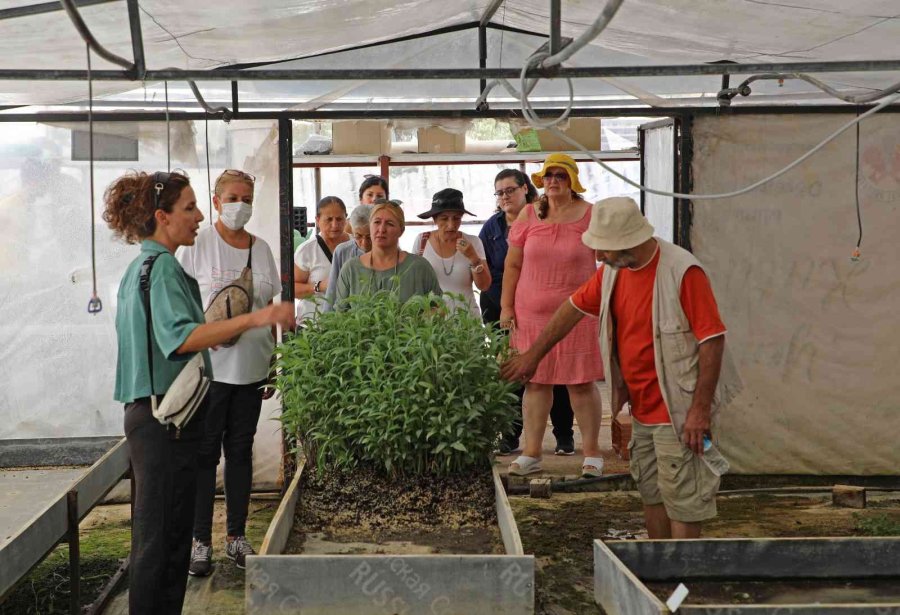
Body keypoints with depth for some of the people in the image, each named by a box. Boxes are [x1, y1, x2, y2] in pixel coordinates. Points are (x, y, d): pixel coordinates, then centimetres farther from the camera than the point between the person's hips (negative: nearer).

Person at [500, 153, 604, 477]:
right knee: (535, 381, 7)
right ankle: (531, 453, 15)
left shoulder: (590, 216, -1)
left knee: (582, 382, 2)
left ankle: (592, 453, 12)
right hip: (532, 314, 2)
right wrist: (506, 307, 5)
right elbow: (512, 265, 9)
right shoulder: (528, 215, 6)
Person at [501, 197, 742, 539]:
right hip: (642, 409, 8)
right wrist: (533, 355, 19)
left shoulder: (683, 272, -20)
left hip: (678, 411, -8)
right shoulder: (614, 270, 4)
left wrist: (700, 409, -22)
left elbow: (712, 338, -21)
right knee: (651, 494, 16)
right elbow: (575, 307, 16)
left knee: (681, 498, -3)